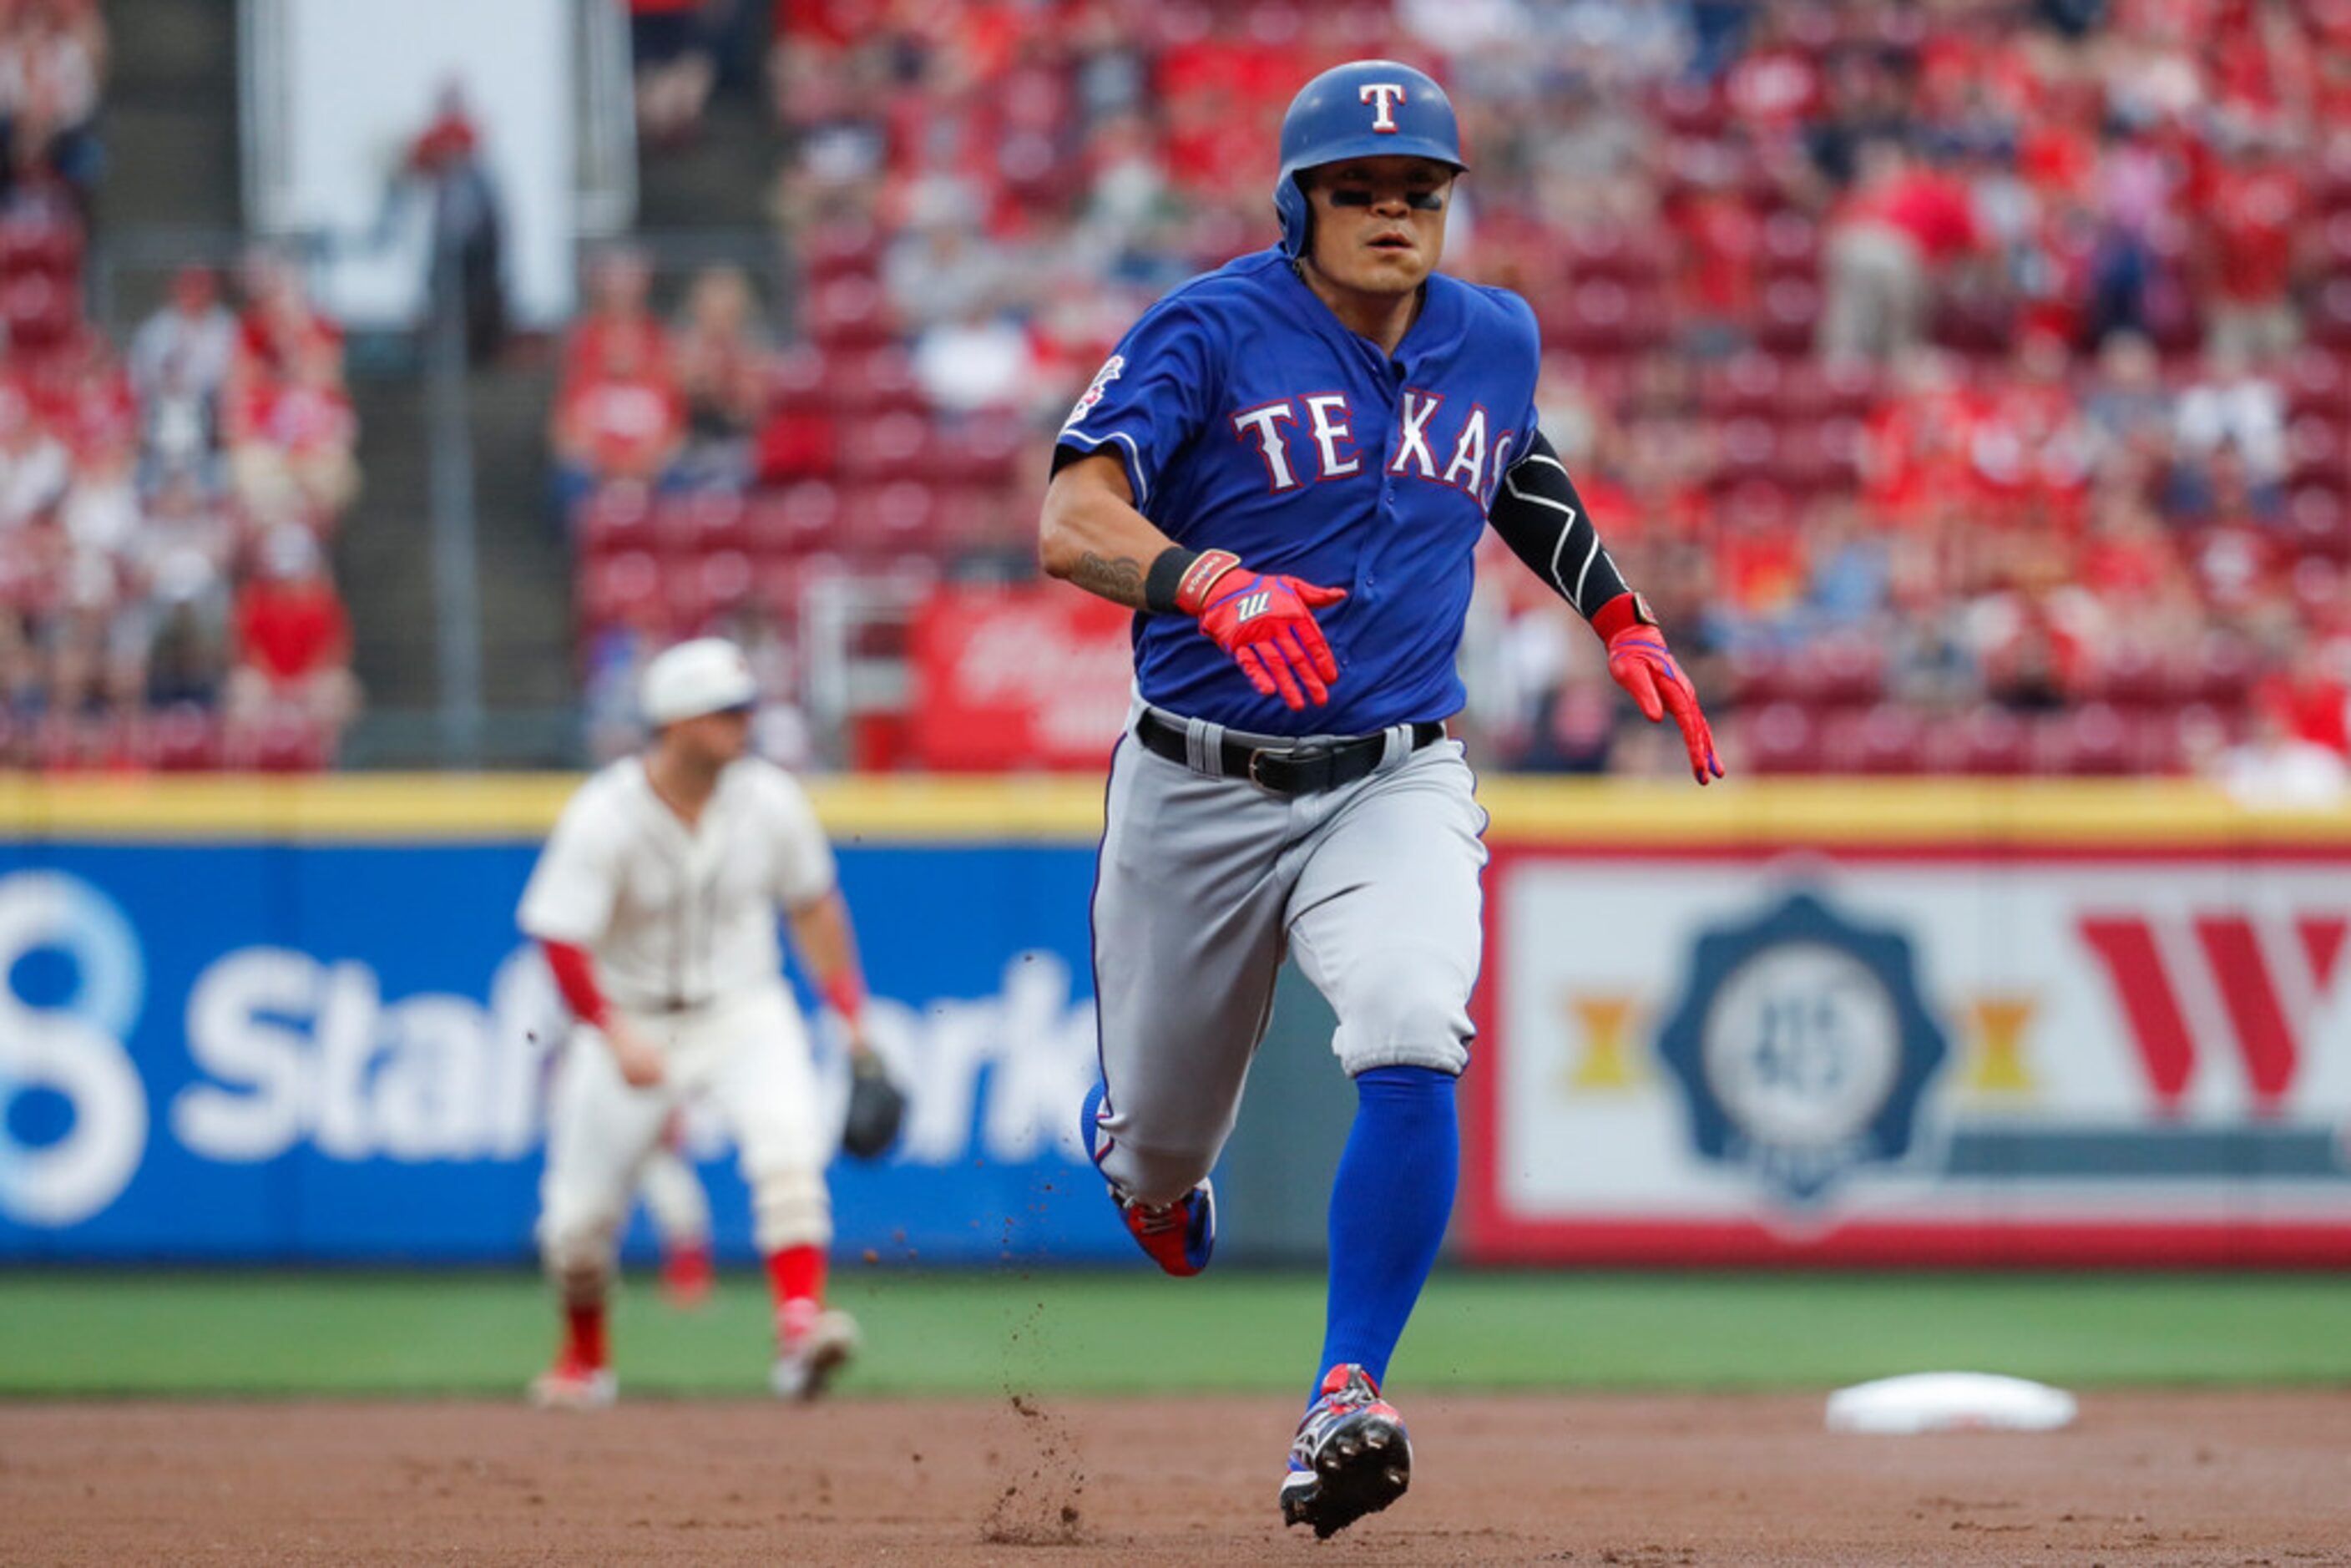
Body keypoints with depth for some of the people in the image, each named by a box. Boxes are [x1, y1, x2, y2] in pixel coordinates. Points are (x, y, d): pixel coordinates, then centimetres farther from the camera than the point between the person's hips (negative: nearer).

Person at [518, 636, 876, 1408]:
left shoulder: (769, 800, -7)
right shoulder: (606, 816, -18)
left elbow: (811, 907, 9)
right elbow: (561, 939, -21)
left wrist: (852, 1016, 6)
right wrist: (614, 1036, -35)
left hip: (743, 1010, 1)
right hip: (632, 1019, -1)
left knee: (787, 1142, -28)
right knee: (579, 1214, 1)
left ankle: (800, 1328, -37)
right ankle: (585, 1361, 30)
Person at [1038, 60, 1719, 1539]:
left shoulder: (1494, 341, 5)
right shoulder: (1209, 333, -11)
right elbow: (1073, 525, -24)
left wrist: (1622, 621, 22)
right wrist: (1210, 582, -42)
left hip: (1395, 786, 2)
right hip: (1195, 793, -2)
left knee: (1412, 1051, -28)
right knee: (1163, 1139, 12)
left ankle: (1345, 1401, -23)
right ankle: (1142, 1152, 52)